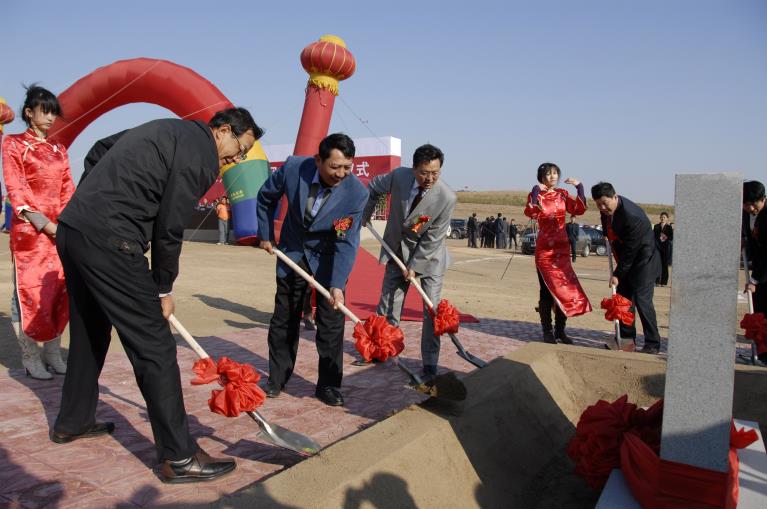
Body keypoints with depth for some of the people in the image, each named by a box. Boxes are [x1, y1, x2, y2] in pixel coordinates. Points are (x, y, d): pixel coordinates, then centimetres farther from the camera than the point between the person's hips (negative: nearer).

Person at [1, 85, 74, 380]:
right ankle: (30, 358, 7)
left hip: (61, 229, 5)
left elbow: (68, 190, 12)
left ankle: (52, 353, 16)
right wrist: (45, 224, -15)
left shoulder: (59, 150, 16)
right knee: (29, 291, -3)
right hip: (29, 229, -5)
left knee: (59, 291, 5)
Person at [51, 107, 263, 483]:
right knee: (154, 347, -6)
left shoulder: (167, 130, 20)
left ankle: (72, 422, 41)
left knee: (89, 334, 24)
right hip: (108, 241, -10)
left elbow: (97, 152, 26)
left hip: (71, 229, 10)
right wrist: (164, 289, 1)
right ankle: (179, 458, 1)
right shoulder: (201, 151, -8)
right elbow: (169, 227, -10)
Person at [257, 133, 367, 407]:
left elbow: (347, 243, -24)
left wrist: (337, 284, -32)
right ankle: (277, 378, 30)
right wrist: (265, 236, 3)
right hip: (292, 251, 2)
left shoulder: (357, 193, -26)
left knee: (331, 322, -2)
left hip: (328, 258, -2)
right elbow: (265, 197, -2)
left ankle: (328, 386, 14)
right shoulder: (293, 168, -22)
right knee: (284, 319, 12)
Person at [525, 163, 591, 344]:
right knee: (548, 289, -2)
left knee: (564, 288, 4)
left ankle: (560, 330, 15)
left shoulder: (562, 194, 10)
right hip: (545, 248, -4)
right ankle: (547, 331, 7)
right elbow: (530, 213, -23)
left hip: (562, 247, 4)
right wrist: (536, 191, -26)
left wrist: (579, 187, -9)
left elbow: (579, 209, -5)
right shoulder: (536, 196, -2)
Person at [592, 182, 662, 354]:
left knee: (642, 300, -11)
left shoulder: (632, 216, -30)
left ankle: (652, 344, -1)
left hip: (643, 260, -8)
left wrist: (618, 274, -21)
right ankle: (627, 338, 18)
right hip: (625, 260, 8)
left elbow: (630, 251, -25)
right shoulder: (606, 209, -6)